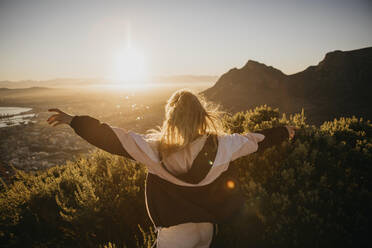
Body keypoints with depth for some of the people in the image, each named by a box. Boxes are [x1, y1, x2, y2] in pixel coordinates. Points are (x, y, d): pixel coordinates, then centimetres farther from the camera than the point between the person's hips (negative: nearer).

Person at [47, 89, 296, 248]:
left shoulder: (155, 149, -21)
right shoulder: (221, 146, -13)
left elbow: (115, 139, -18)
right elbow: (255, 140, 2)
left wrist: (74, 121, -9)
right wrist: (284, 132, 20)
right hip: (207, 228, 4)